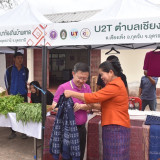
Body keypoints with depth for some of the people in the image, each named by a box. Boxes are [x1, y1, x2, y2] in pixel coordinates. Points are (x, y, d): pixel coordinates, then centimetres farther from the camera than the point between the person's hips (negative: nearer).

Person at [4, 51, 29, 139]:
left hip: (23, 95, 1)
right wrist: (9, 91, 7)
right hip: (12, 95, -1)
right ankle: (13, 132, 17)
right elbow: (6, 81, 7)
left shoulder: (25, 70, 5)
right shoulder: (9, 69, -1)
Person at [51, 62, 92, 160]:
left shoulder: (87, 88, 4)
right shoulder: (63, 87, -11)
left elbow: (90, 105, 0)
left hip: (81, 128, 5)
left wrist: (81, 106, -20)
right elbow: (54, 106, -9)